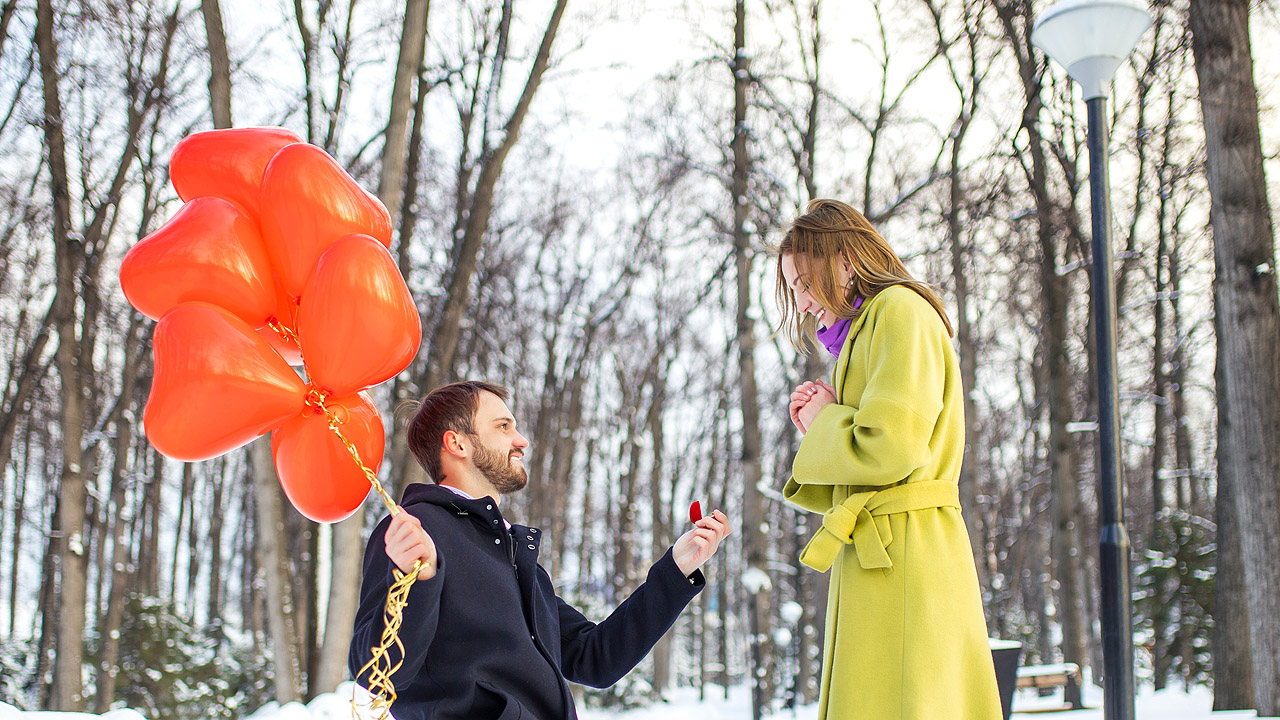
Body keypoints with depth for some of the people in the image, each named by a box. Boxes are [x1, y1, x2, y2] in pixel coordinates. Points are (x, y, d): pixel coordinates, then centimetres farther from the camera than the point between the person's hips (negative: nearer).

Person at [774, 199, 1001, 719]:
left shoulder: (900, 311, -5)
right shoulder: (863, 330, 25)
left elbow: (886, 448, -19)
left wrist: (827, 419, -1)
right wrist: (819, 432, 10)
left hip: (904, 556, -10)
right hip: (877, 562, 10)